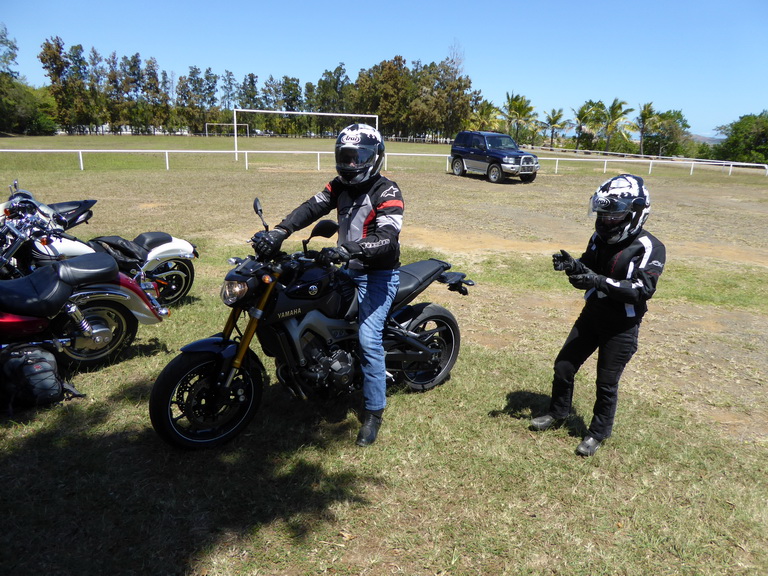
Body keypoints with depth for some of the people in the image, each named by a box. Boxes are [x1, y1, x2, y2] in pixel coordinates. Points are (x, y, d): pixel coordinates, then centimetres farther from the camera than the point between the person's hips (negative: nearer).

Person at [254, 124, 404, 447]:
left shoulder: (387, 193, -16)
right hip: (350, 269, 8)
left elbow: (387, 238, -30)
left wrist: (348, 249, -45)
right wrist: (280, 230, -26)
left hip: (379, 274, -8)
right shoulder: (340, 186, 6)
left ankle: (374, 410, -2)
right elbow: (312, 208, -9)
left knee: (368, 340, -17)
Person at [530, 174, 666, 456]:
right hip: (591, 316, 6)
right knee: (563, 366, 11)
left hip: (622, 327, -6)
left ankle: (599, 432, 28)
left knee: (606, 383, 5)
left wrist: (599, 281, -37)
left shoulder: (650, 248, -16)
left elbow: (642, 290, -27)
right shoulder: (599, 238, 2)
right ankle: (558, 413, 35)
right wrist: (573, 267, -16)